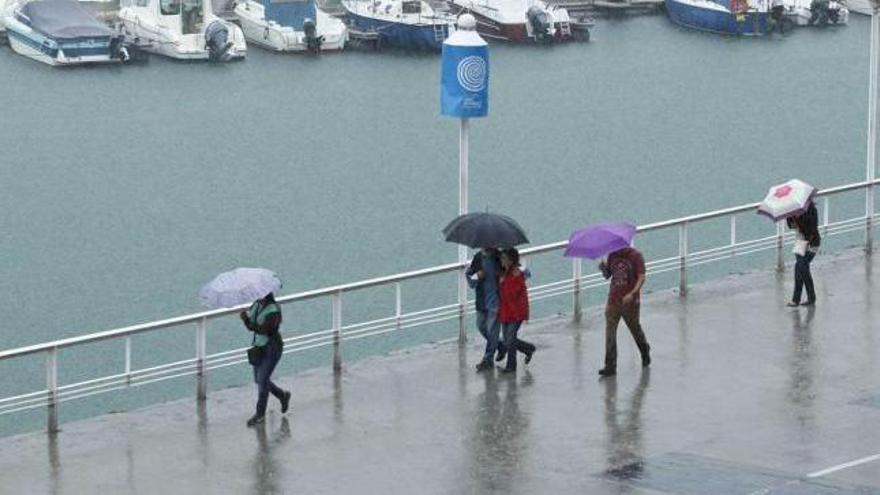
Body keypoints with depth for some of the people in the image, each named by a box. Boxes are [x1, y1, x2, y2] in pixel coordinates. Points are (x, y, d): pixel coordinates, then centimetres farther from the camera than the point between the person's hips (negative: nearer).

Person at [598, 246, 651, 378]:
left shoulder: (636, 256, -10)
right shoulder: (612, 255, 4)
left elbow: (641, 278, -16)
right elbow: (607, 275, 11)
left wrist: (632, 294, -29)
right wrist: (603, 268, -13)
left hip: (630, 301, -3)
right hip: (613, 301, 3)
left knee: (635, 329, 16)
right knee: (610, 332, -6)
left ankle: (645, 352, 44)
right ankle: (610, 366, -4)